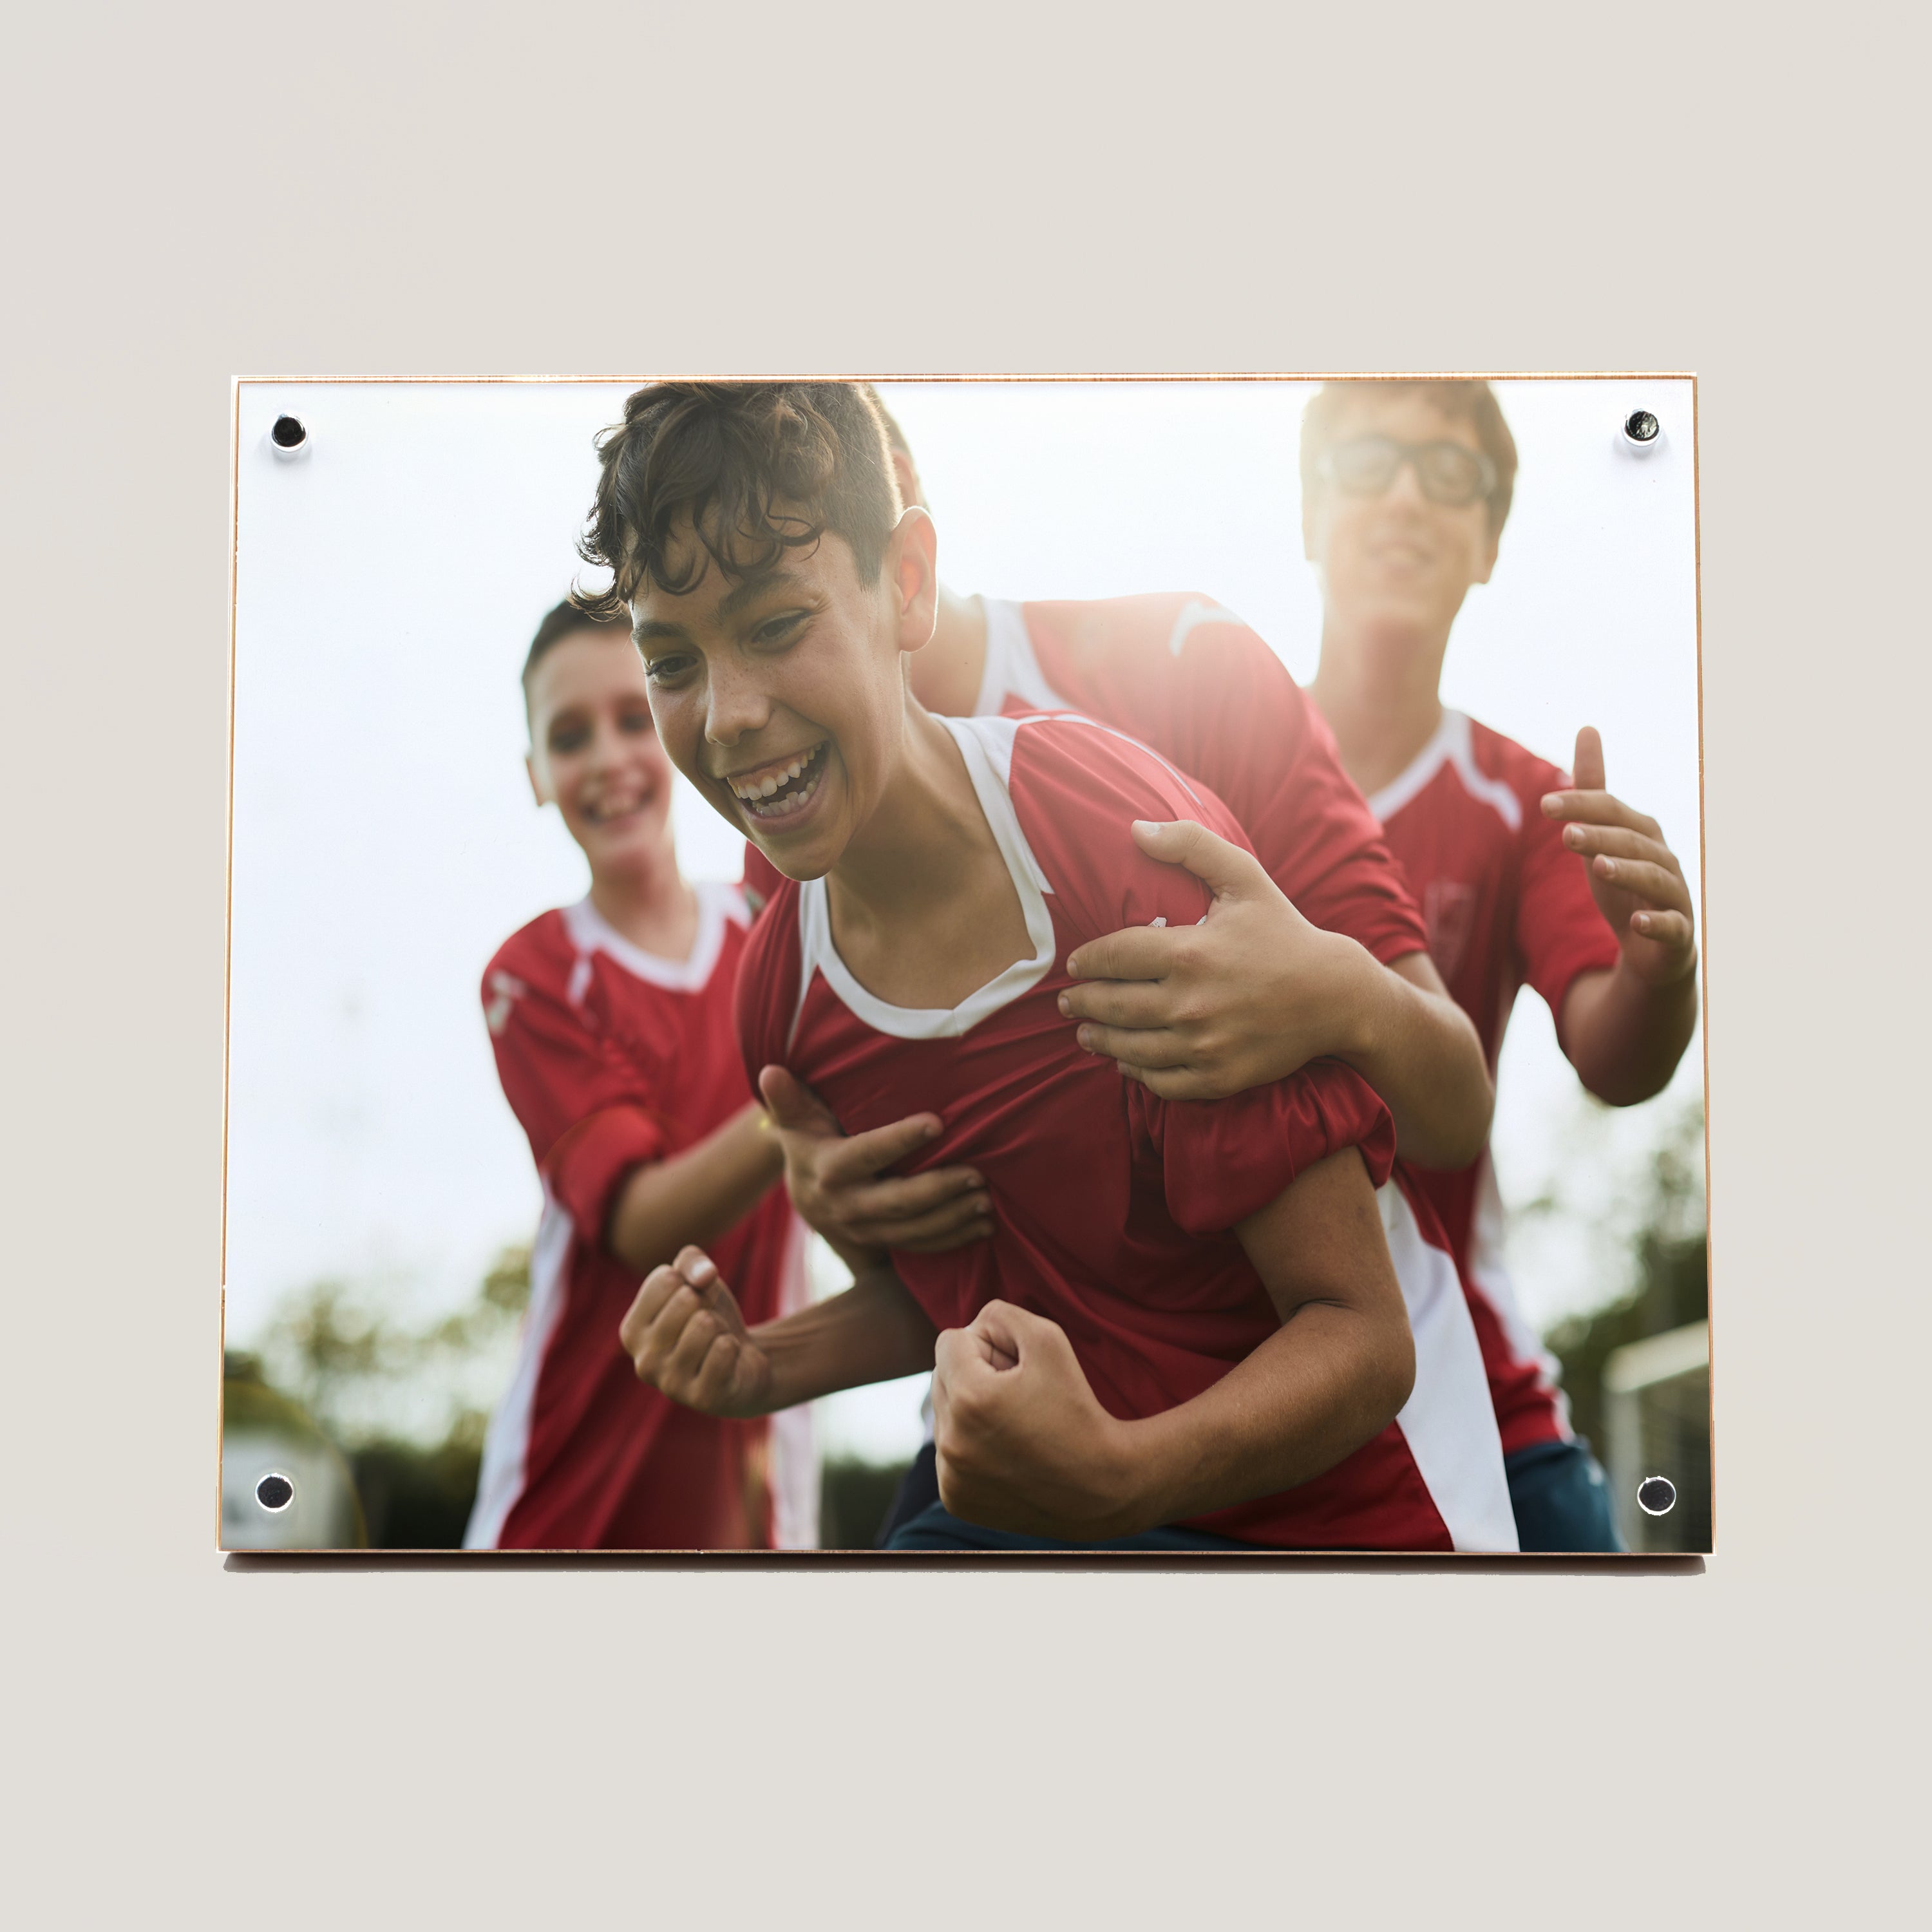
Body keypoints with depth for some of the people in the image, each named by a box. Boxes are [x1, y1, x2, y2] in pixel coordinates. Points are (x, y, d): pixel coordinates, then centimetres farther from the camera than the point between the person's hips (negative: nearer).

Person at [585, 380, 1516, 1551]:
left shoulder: (1132, 851, -20)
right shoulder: (782, 988, -1)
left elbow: (1363, 1335, -19)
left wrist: (1118, 1476, -37)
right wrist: (773, 1364, -4)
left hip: (1330, 1518, -6)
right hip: (1032, 1504, 6)